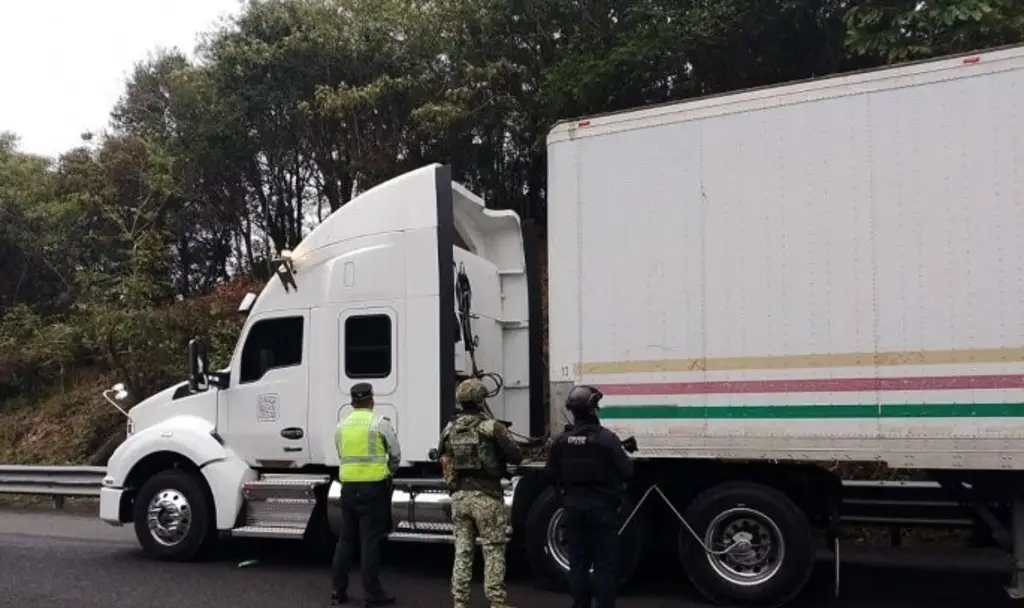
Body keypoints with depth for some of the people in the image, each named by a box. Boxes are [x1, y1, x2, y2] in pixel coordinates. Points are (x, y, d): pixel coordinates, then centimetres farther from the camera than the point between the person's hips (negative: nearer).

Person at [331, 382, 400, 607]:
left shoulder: (341, 426, 9)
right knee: (370, 541, -1)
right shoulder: (380, 423, -6)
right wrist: (387, 472, 22)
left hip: (348, 486, 5)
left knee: (346, 539, 13)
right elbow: (396, 455, 3)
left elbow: (342, 457, 14)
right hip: (373, 487, -5)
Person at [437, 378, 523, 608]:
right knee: (494, 552, 3)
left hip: (459, 496, 5)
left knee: (462, 551, 11)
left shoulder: (449, 429, 6)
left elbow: (443, 459, 16)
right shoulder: (492, 427, -11)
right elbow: (516, 457, -9)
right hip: (486, 497, -5)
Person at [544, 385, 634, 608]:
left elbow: (551, 474, 2)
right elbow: (626, 471, -14)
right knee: (604, 563, 2)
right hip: (602, 508, -4)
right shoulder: (606, 438, -16)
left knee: (578, 560, 11)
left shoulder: (562, 440, -2)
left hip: (574, 507, 4)